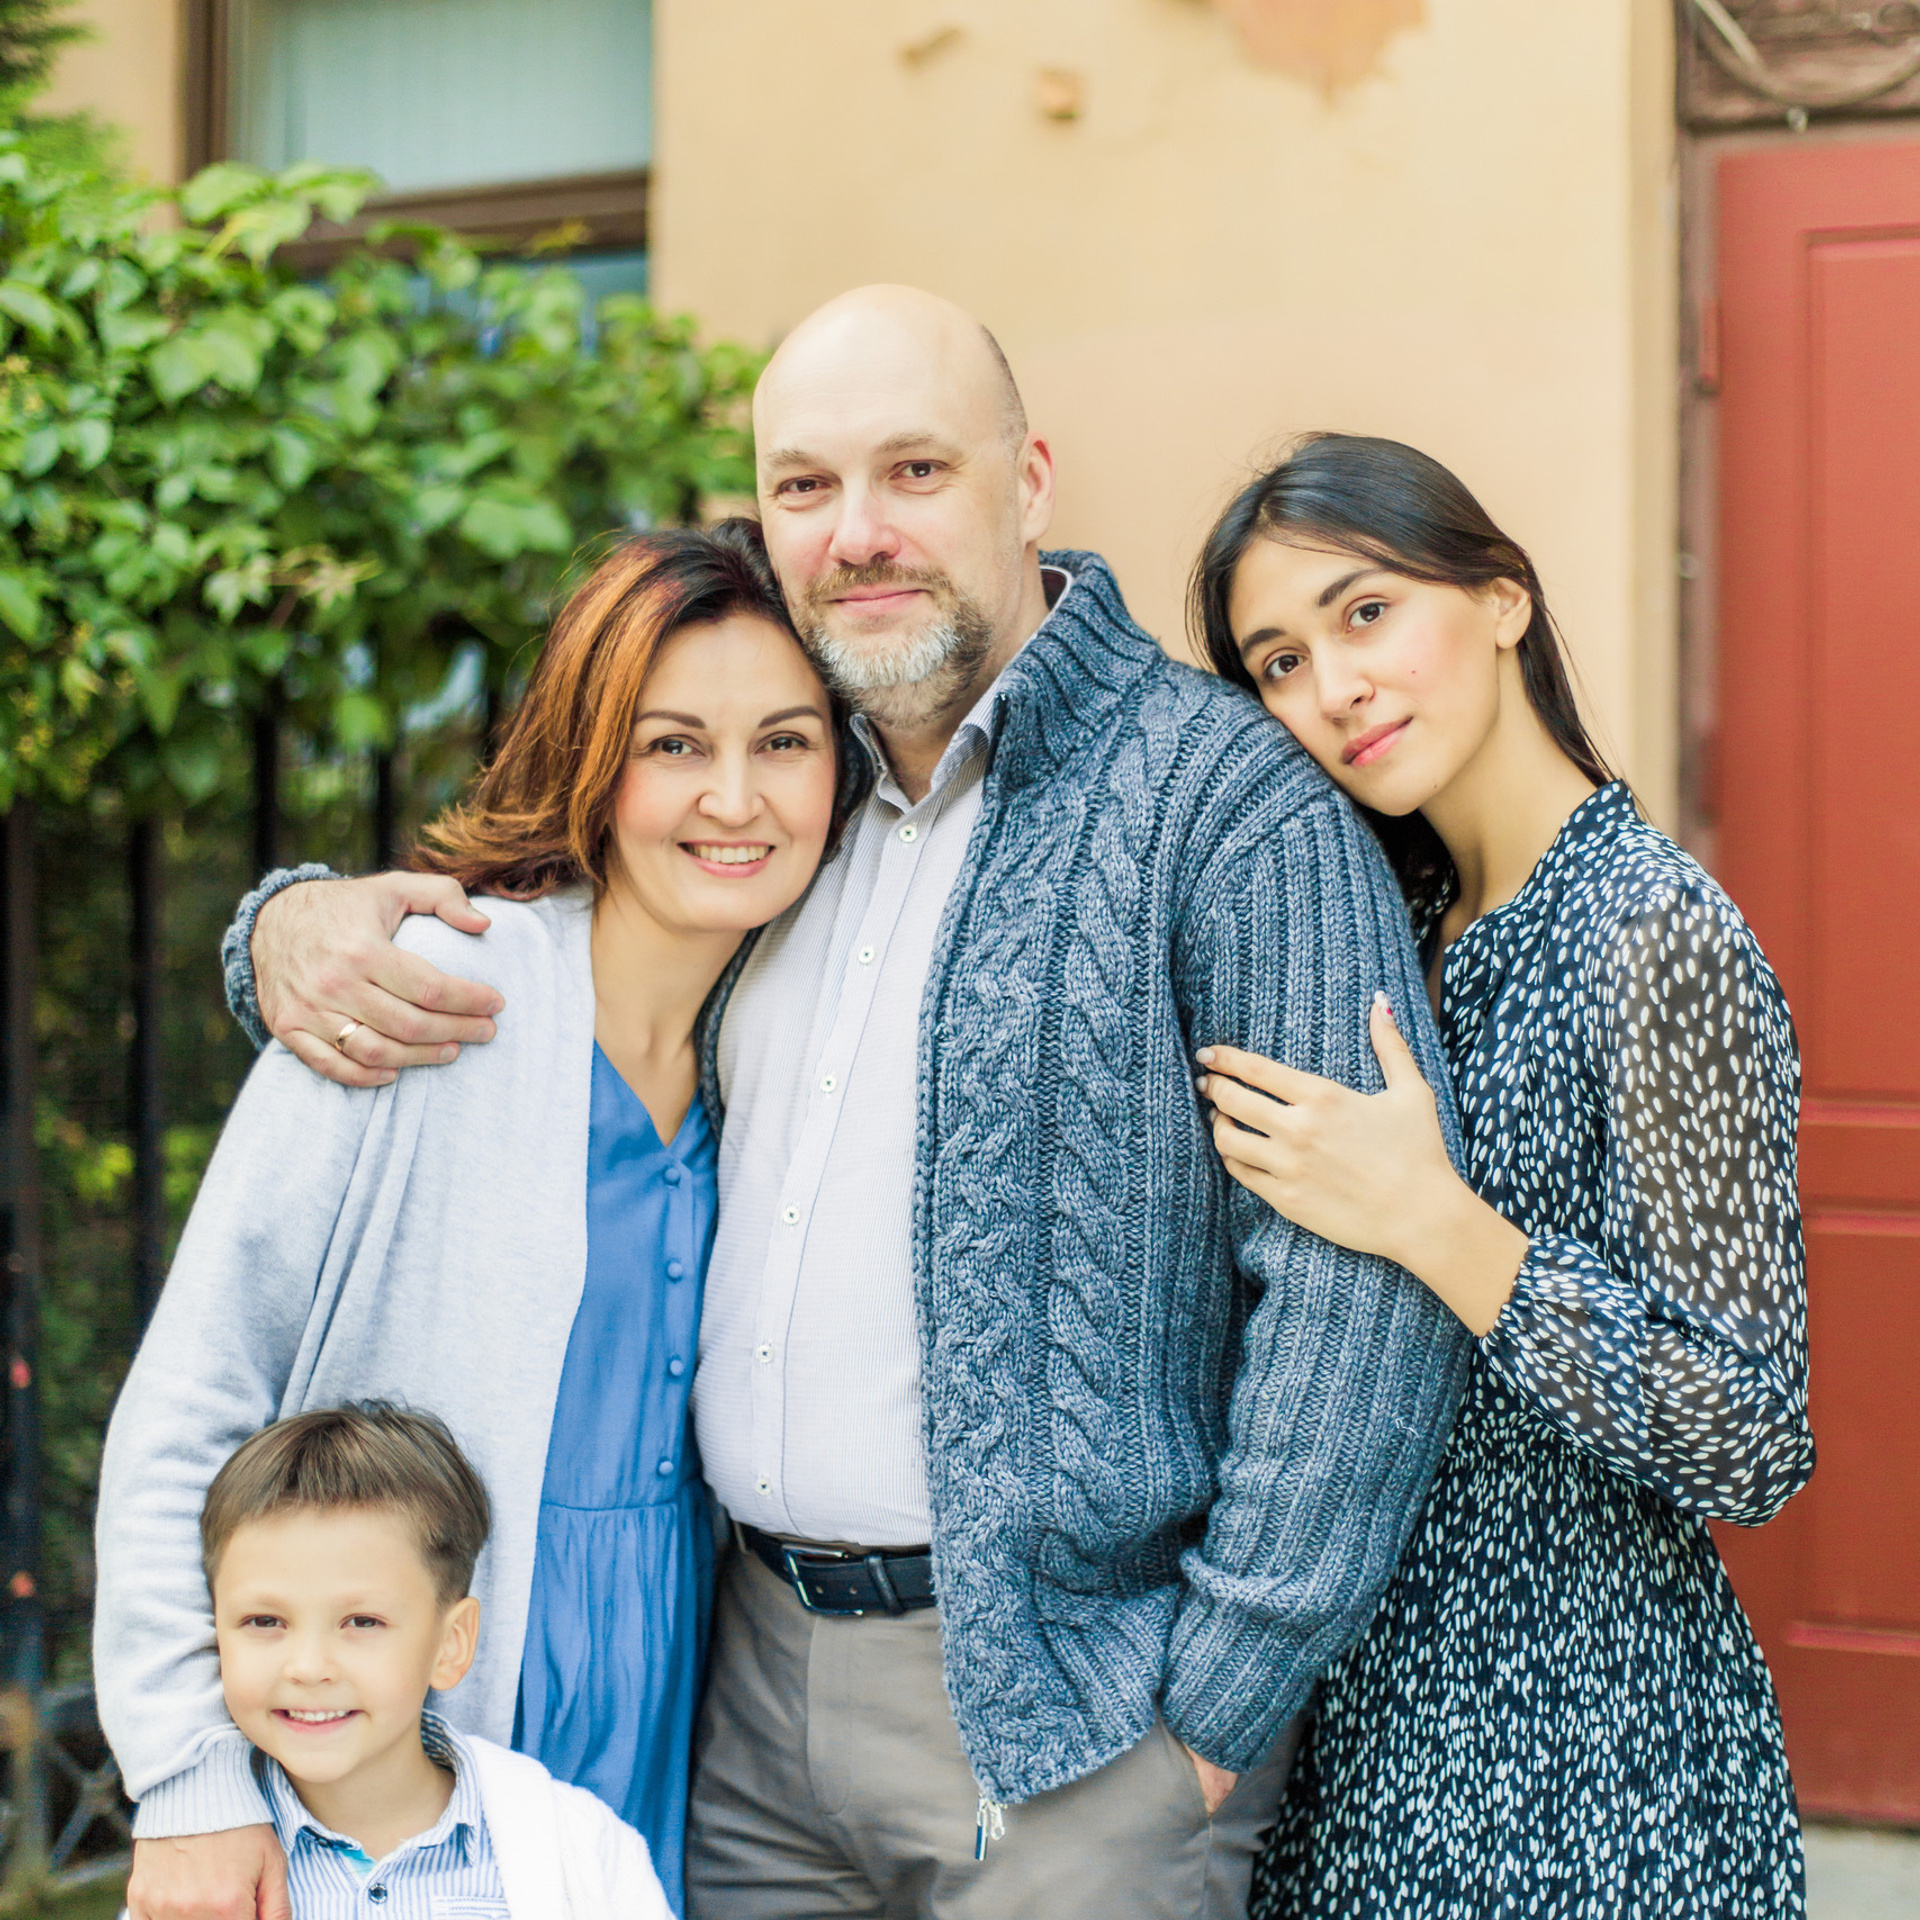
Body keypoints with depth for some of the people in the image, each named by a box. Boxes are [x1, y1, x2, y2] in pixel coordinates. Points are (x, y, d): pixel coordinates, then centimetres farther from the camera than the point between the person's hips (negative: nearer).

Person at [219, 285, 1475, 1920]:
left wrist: (1217, 1709, -16)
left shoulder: (1229, 804, -12)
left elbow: (1360, 1292, -16)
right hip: (757, 1672, 6)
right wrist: (299, 925, -2)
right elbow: (472, 915, 21)